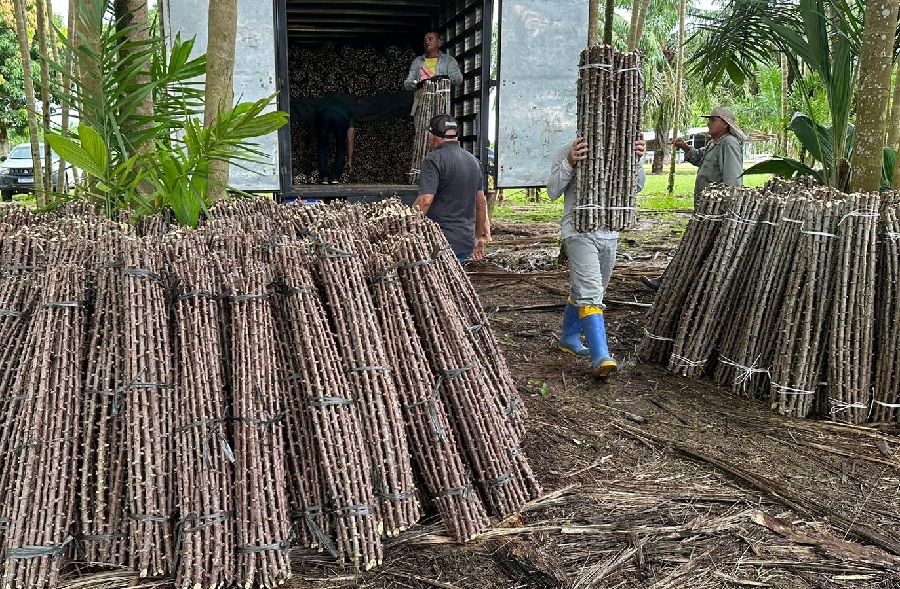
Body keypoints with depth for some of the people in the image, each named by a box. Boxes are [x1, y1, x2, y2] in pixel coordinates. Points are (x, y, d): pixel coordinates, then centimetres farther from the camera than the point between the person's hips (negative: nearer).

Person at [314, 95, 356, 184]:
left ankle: (324, 177, 12)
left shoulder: (321, 103, 45)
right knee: (340, 148, 19)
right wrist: (349, 160, 43)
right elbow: (350, 140, 37)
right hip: (341, 116, -1)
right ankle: (336, 177, 15)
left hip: (322, 114, 1)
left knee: (322, 147, 18)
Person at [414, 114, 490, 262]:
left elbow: (425, 200, -20)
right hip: (466, 242, 8)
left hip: (440, 243, -7)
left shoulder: (434, 160, -10)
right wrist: (479, 237, 25)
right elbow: (481, 202, 18)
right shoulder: (474, 161, 14)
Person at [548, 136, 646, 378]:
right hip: (579, 233, -5)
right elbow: (553, 192, -11)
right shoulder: (568, 152, -3)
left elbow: (637, 186, 1)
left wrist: (637, 161, -18)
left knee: (582, 291, 18)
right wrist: (569, 163, -26)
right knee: (590, 293, -16)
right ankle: (601, 357, -22)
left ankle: (569, 338, 36)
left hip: (610, 233, 5)